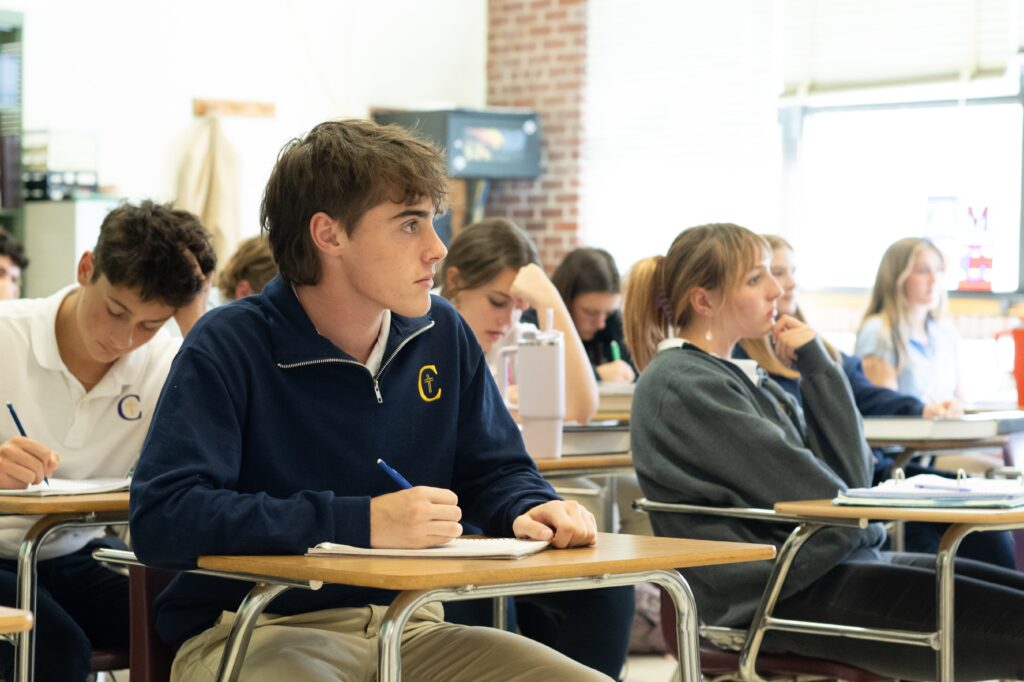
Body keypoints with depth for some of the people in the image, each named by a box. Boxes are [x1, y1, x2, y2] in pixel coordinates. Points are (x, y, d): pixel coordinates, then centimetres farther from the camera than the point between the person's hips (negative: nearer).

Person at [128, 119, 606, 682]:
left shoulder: (443, 336, 8)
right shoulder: (228, 346, -11)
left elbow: (495, 470, 21)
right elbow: (160, 518, -23)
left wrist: (529, 510, -6)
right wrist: (362, 522, -28)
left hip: (407, 627, 6)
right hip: (255, 631, -6)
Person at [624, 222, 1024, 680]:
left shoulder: (739, 377, 16)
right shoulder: (683, 386, -12)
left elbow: (852, 475, 9)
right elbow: (805, 493, -13)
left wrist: (816, 364, 3)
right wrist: (867, 530, 6)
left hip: (827, 563, 9)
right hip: (780, 597, -9)